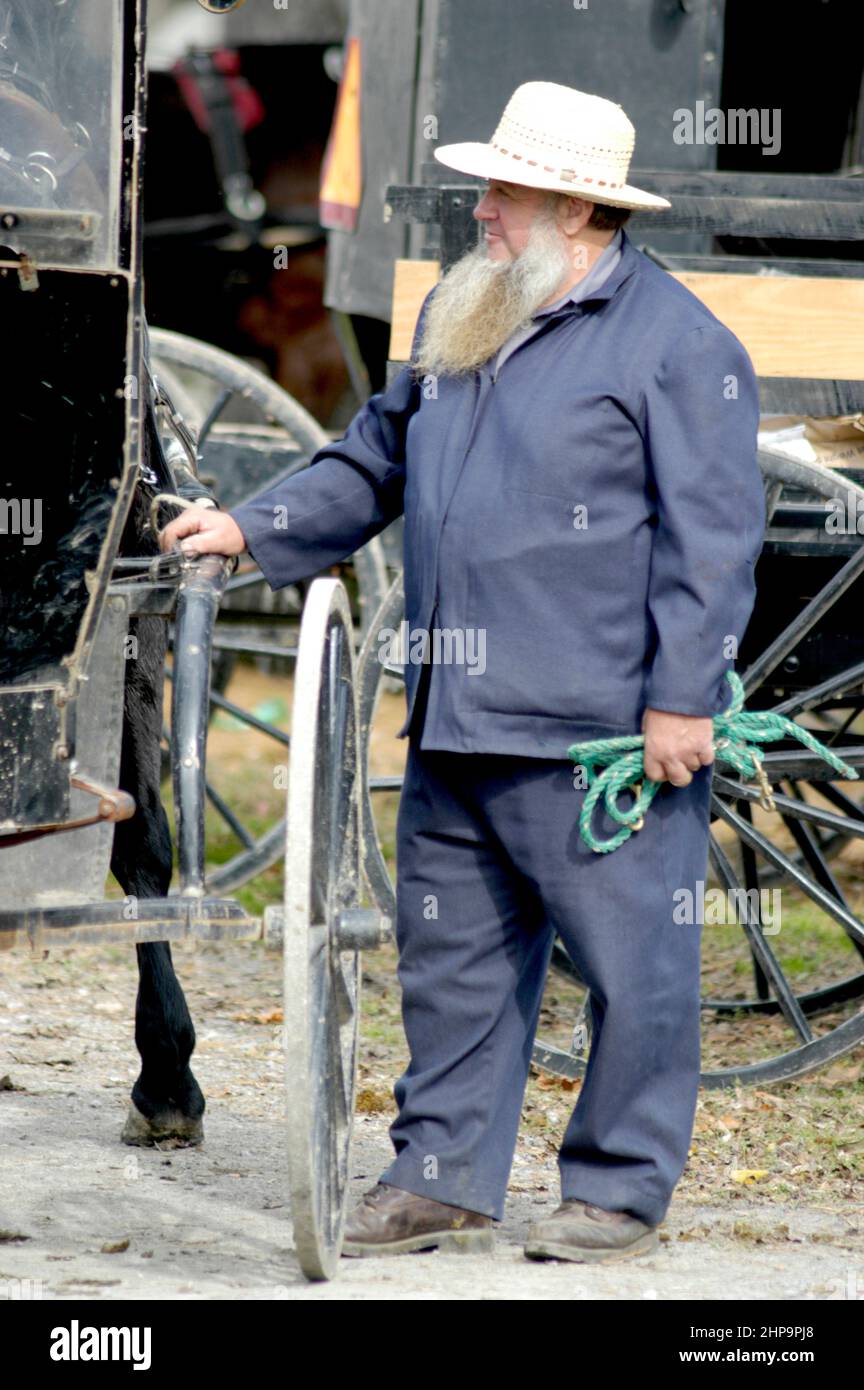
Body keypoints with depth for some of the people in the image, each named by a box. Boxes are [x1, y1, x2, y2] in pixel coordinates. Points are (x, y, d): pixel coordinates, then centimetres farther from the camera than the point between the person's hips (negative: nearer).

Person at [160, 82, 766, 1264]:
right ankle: (443, 1178, 20)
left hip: (600, 726, -8)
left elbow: (711, 534, -11)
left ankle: (622, 1191, 9)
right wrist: (253, 531, 17)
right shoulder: (457, 319, 16)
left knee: (630, 960, -1)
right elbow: (376, 459, 28)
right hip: (457, 724, 8)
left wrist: (680, 698, -15)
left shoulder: (674, 344, -8)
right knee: (452, 955, 12)